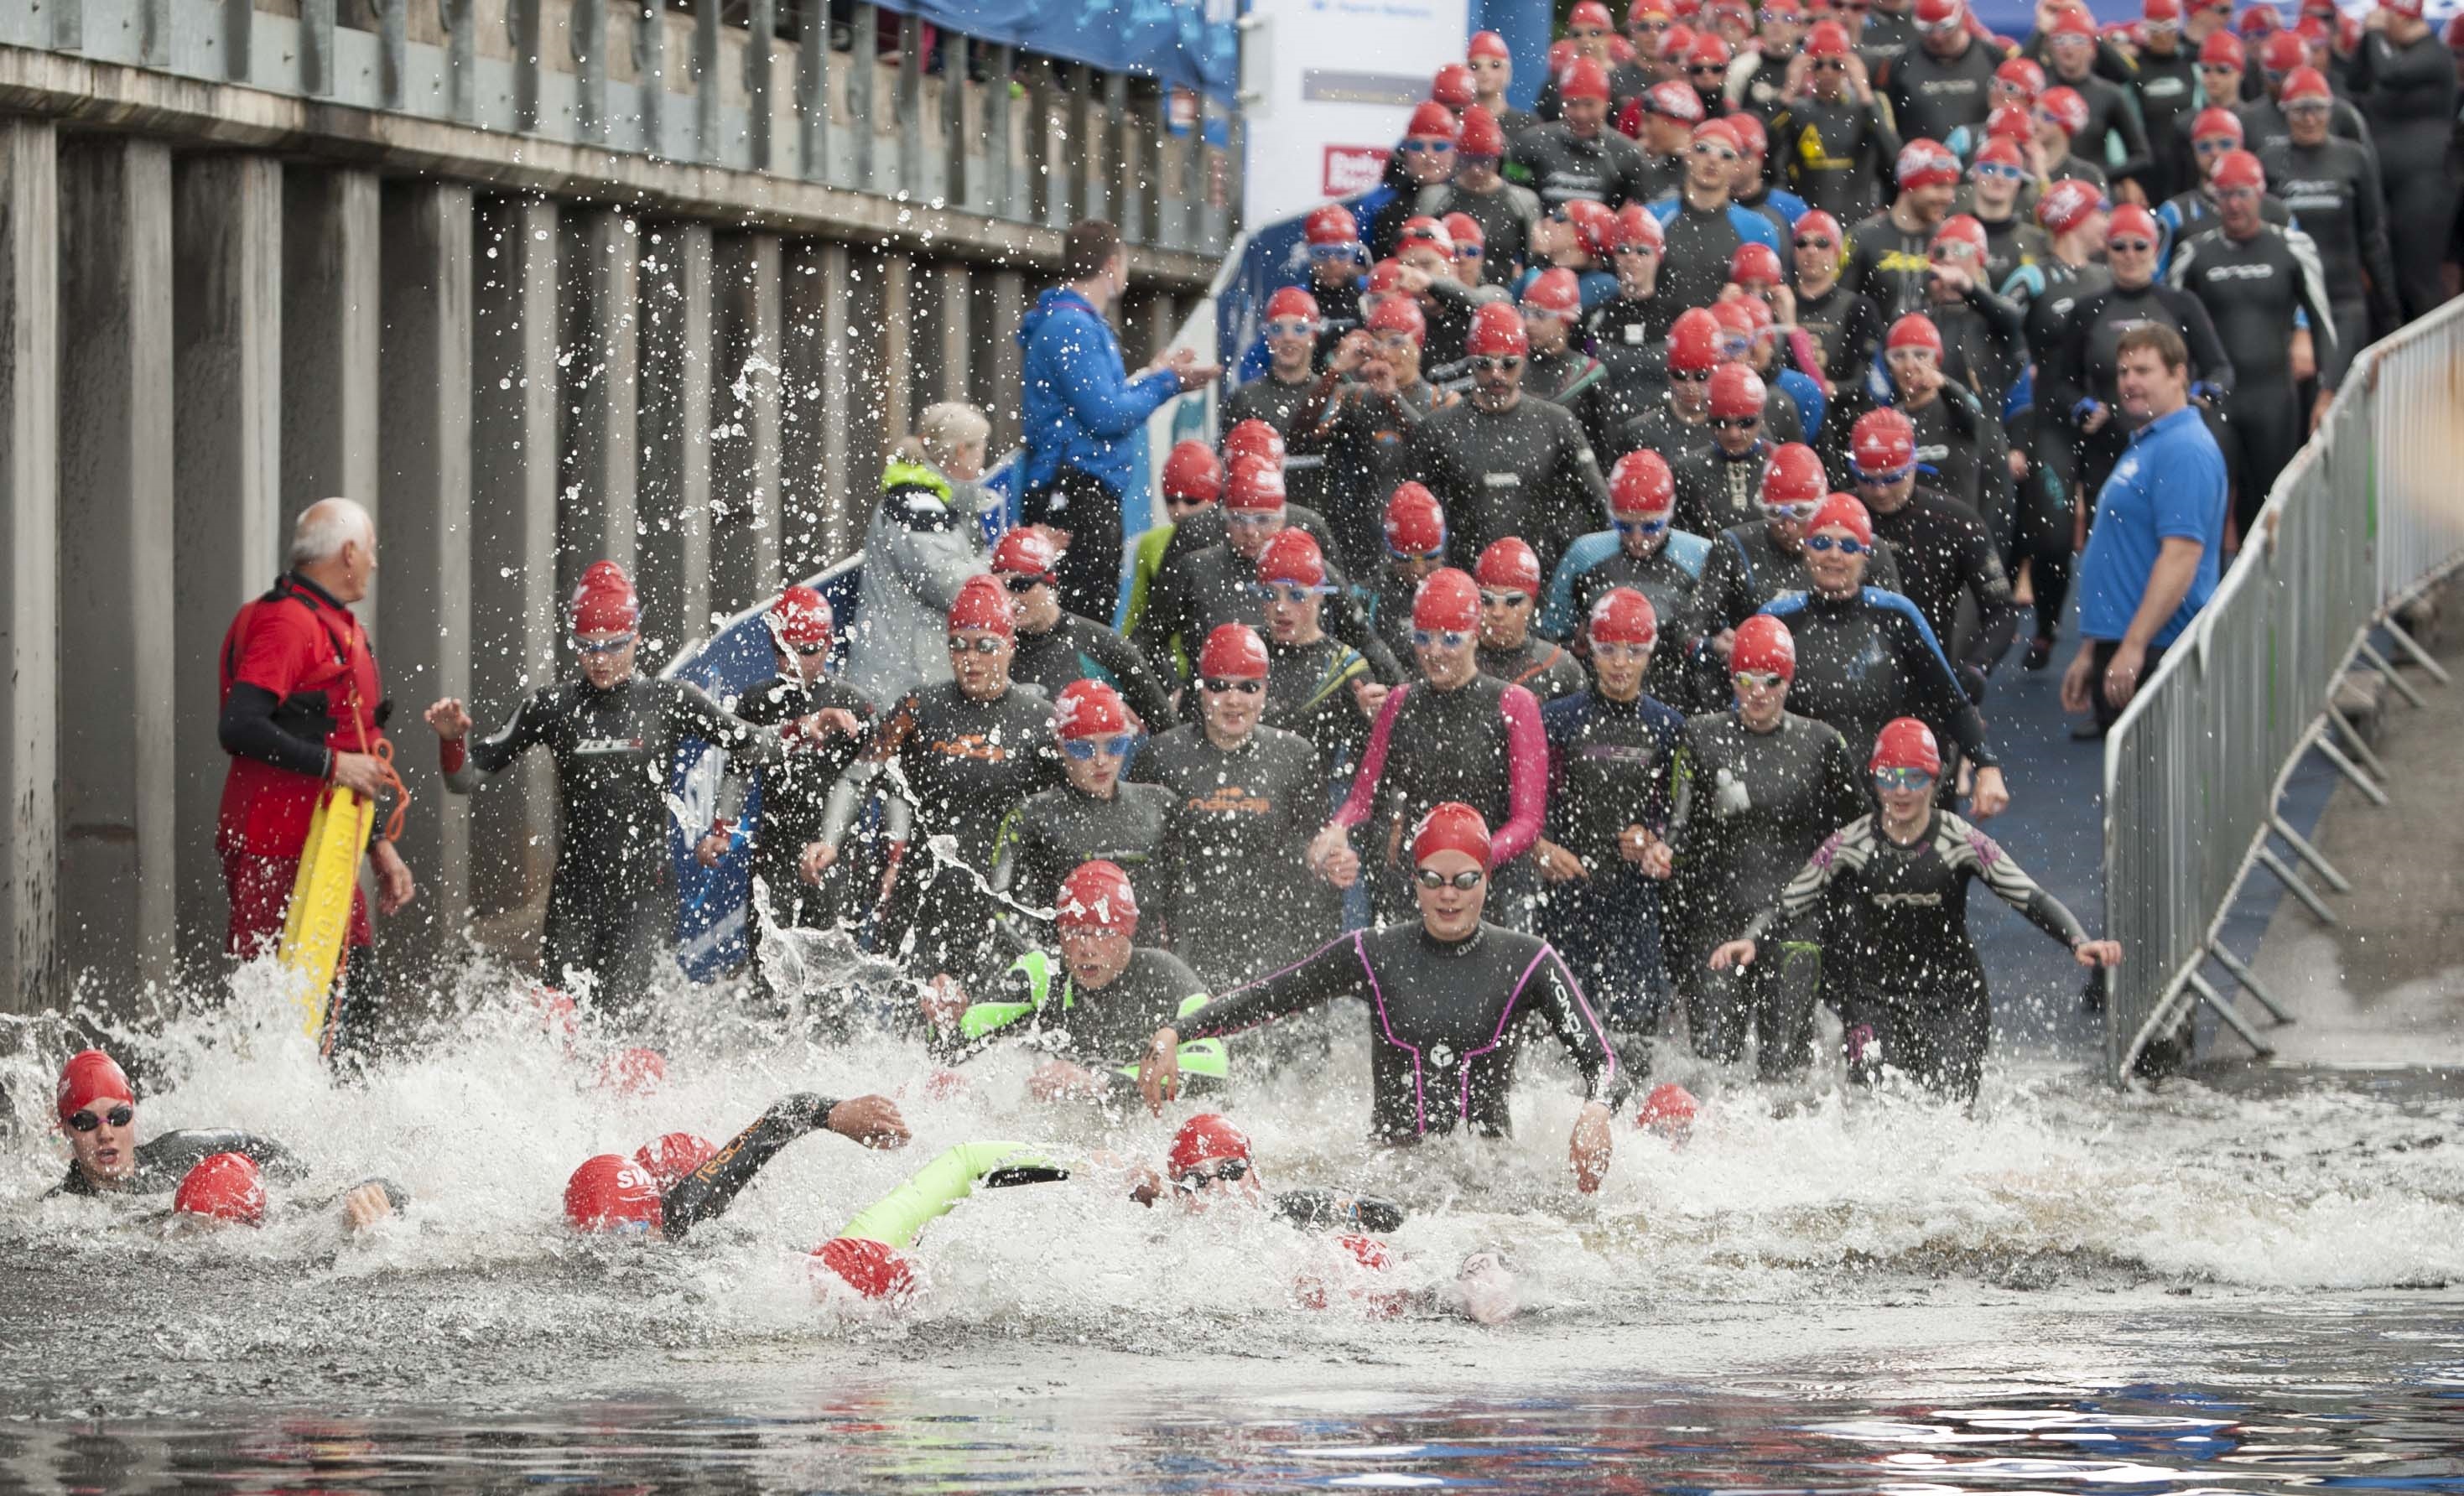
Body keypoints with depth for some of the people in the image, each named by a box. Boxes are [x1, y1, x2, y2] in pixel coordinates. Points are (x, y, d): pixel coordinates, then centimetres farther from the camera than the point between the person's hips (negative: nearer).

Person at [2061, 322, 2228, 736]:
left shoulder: (2185, 450, -12)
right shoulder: (2143, 447, 20)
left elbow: (2181, 555, -21)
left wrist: (2132, 647, -25)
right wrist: (2088, 653, 23)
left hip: (2154, 654, -10)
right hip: (2117, 650, 10)